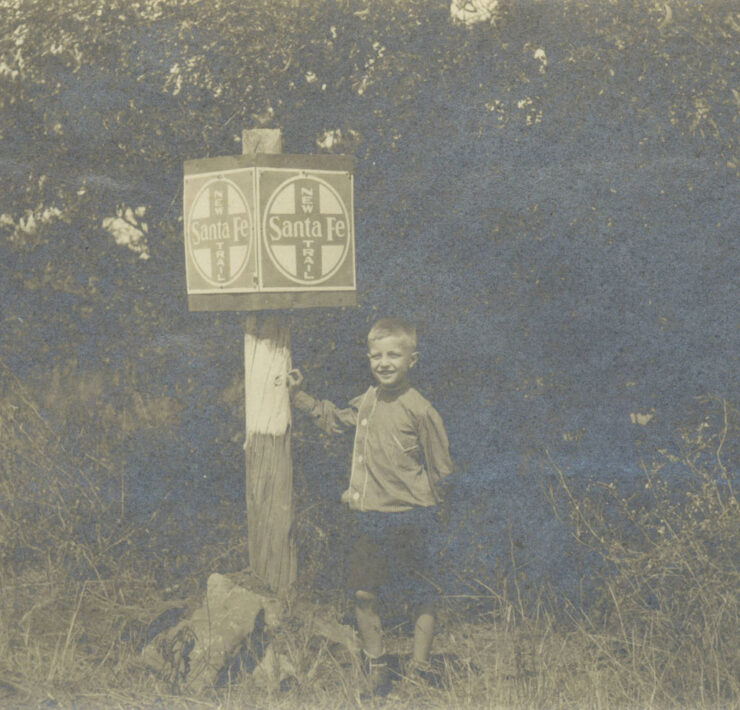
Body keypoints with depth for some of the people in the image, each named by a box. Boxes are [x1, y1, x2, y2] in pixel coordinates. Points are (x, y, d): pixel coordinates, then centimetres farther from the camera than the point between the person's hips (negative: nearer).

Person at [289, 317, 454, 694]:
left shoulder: (418, 409, -12)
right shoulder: (368, 400, 6)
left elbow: (441, 467, -4)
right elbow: (335, 420, 28)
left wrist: (426, 507, -1)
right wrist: (298, 395, 24)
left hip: (411, 519, -5)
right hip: (369, 516, 5)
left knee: (423, 595, 5)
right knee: (363, 593, 6)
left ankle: (419, 663, 16)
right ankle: (376, 665, 18)